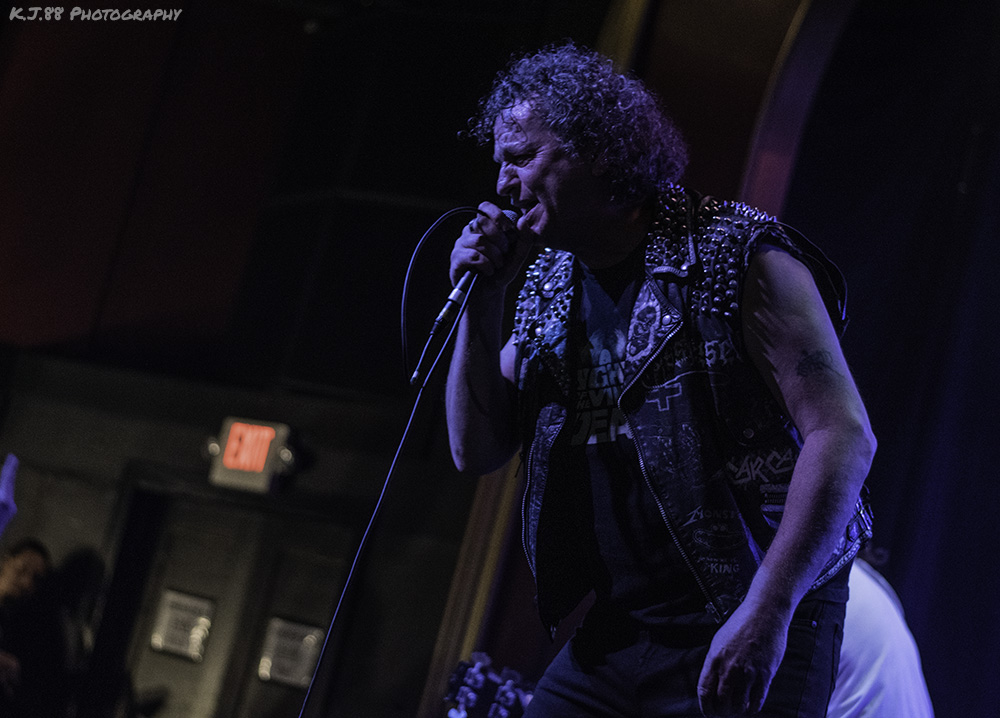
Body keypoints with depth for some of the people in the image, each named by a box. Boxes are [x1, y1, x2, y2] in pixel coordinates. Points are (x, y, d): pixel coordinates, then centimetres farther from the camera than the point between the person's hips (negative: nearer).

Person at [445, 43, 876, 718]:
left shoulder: (738, 258, -10)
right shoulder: (550, 289, 10)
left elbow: (843, 434, -16)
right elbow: (478, 449, 12)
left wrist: (767, 611, -23)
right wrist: (482, 303, -1)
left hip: (753, 634, -6)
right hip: (615, 636, 6)